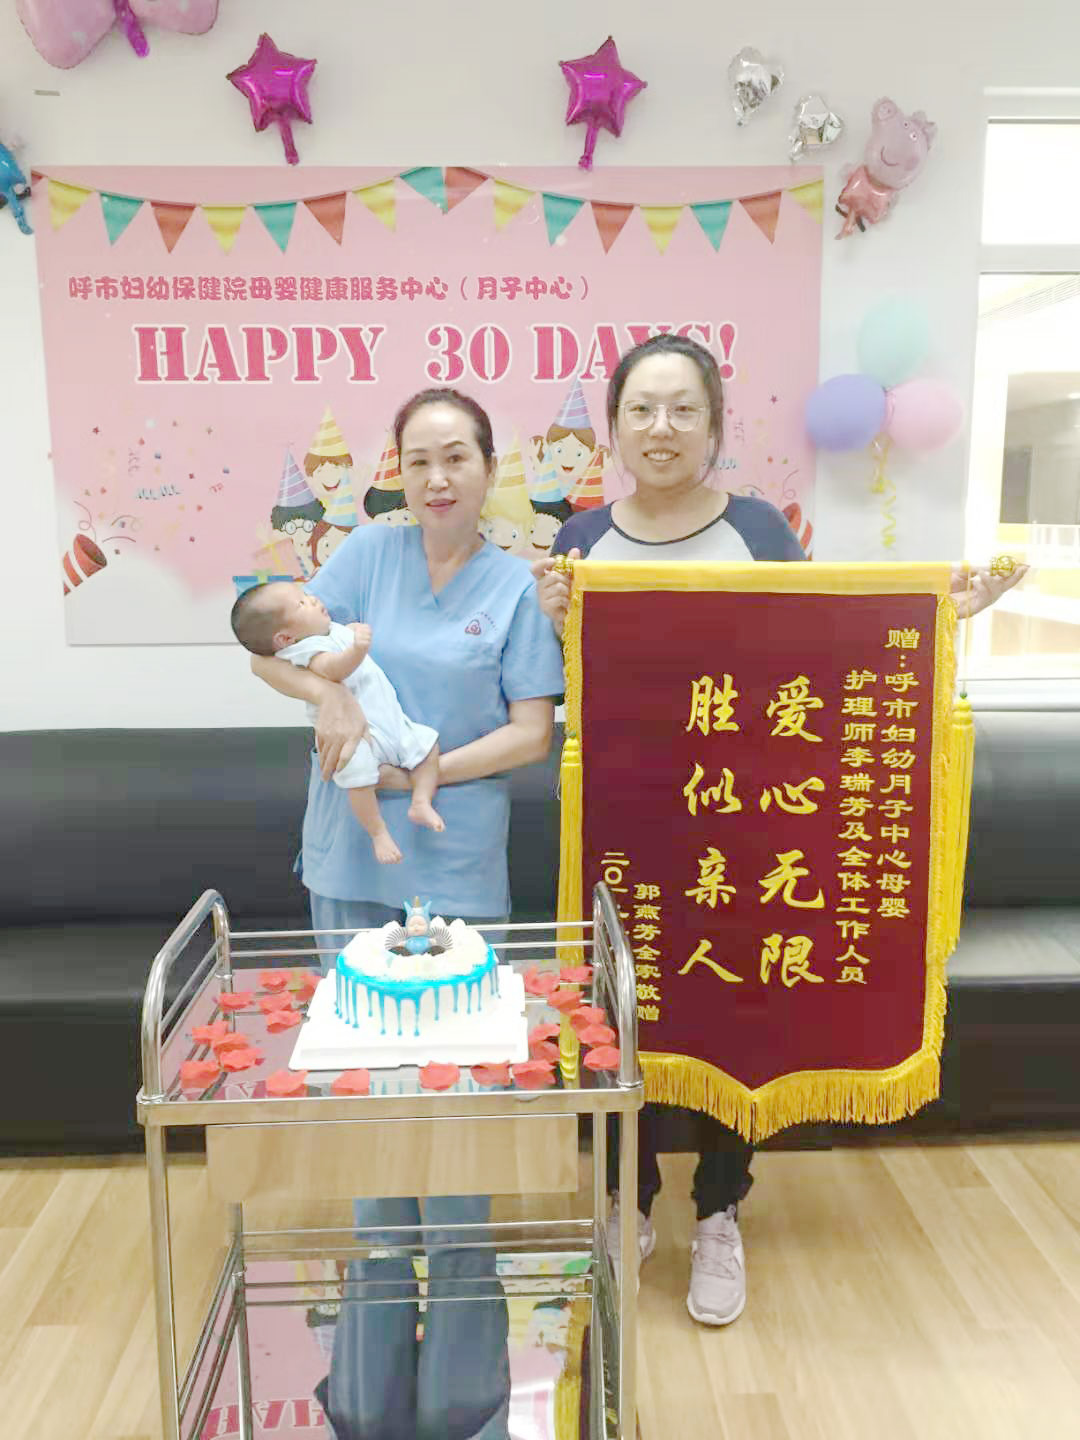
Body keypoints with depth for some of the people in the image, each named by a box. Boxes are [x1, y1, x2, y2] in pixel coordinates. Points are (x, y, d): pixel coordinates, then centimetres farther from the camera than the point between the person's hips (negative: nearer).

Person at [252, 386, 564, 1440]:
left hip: (457, 868, -2)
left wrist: (426, 771, -14)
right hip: (350, 863, 2)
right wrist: (333, 696, -17)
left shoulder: (514, 587, 0)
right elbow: (271, 646, 2)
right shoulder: (370, 551, 4)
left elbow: (532, 731, -4)